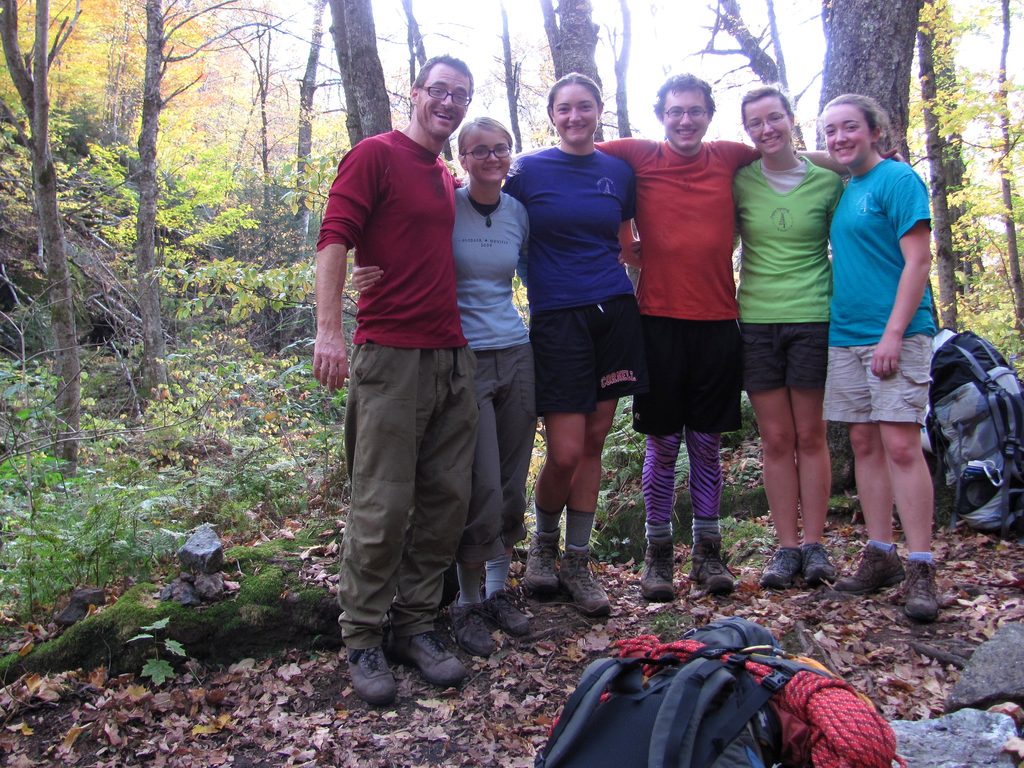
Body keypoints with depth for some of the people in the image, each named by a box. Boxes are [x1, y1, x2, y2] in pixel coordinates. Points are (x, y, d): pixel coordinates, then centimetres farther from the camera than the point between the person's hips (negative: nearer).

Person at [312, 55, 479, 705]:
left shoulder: (449, 178, 20)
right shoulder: (376, 155, -1)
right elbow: (334, 239, -11)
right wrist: (329, 329, -21)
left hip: (453, 357, 7)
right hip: (390, 354, -7)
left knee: (447, 500, 8)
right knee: (384, 505, -4)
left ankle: (416, 625, 21)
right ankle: (363, 639, 11)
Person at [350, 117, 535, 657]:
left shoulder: (518, 213, 10)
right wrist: (373, 278, -20)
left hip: (516, 356, 5)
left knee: (512, 486, 9)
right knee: (482, 489, -8)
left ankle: (498, 591, 26)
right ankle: (466, 603, 12)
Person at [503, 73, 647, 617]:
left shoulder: (619, 171, 10)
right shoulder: (527, 171, 1)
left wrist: (637, 290, 10)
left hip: (614, 314, 3)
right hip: (556, 320, -3)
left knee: (593, 443, 6)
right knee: (566, 452, -7)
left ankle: (577, 563, 19)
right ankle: (543, 544, 22)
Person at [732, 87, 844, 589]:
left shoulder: (827, 182, 3)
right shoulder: (738, 182, 5)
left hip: (813, 319, -1)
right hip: (756, 321, 1)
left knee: (810, 435, 3)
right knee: (776, 438, 4)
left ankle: (815, 544, 12)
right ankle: (787, 547, 11)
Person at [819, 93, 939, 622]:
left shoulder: (897, 179, -5)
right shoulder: (840, 190, 16)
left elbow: (917, 261, -11)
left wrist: (894, 333, -18)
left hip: (896, 334, -7)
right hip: (845, 335, 7)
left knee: (901, 444, -10)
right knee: (864, 443, 7)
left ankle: (920, 568, -4)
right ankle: (879, 555, 16)